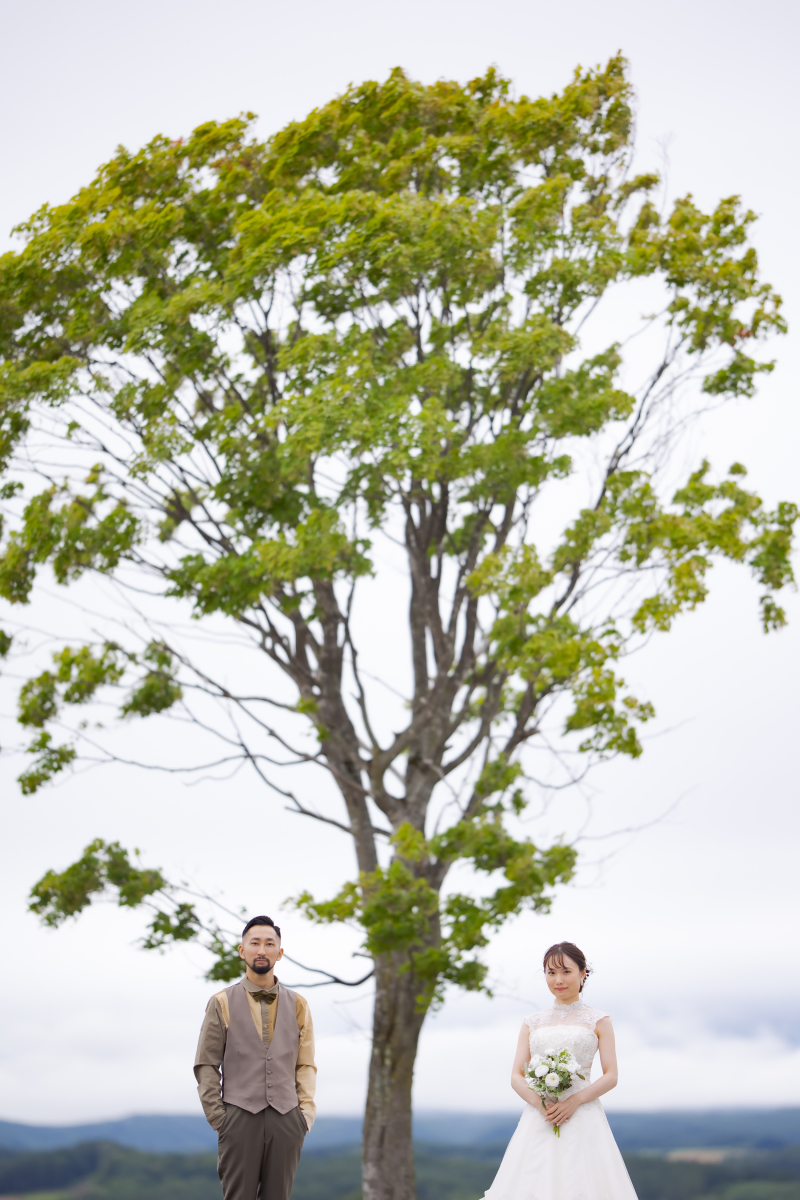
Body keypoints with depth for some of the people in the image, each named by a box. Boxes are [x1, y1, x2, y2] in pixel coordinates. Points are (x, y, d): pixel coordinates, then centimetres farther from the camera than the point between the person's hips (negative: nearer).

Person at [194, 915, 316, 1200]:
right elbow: (206, 1065, 4)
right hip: (240, 1118, -2)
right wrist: (217, 1117, -3)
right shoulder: (222, 1003, 6)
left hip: (286, 1120, 2)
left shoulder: (297, 1005, 12)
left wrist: (306, 1112, 0)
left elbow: (306, 1065, 11)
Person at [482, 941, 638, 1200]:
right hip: (537, 1120, 2)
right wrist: (540, 1104, -10)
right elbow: (516, 1076, 9)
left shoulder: (598, 1021, 8)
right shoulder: (532, 1023, 15)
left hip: (582, 1119, -2)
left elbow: (611, 1076, 1)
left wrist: (574, 1101, -14)